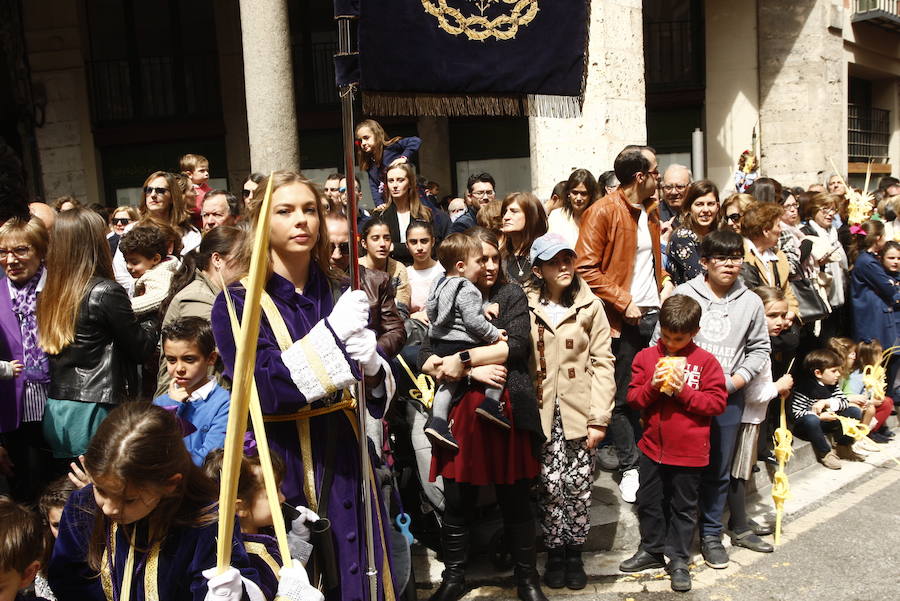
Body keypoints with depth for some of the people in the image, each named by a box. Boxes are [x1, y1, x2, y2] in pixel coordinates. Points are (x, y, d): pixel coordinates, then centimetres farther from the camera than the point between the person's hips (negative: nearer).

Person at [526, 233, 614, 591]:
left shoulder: (589, 306, 2)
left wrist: (599, 418, -4)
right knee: (550, 485, 1)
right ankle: (554, 552, 20)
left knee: (578, 486, 3)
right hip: (542, 413, 0)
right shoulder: (525, 306, 1)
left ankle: (574, 552, 21)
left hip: (579, 412, 1)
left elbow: (602, 363, 0)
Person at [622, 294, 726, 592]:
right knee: (649, 501, 16)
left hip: (689, 452, -3)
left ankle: (678, 559, 26)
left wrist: (684, 390, -19)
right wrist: (652, 385, -19)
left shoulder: (705, 361, -8)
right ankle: (652, 550, 35)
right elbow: (633, 398, 0)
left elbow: (717, 402, -9)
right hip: (653, 447, 3)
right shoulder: (646, 357, -1)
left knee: (683, 507, 11)